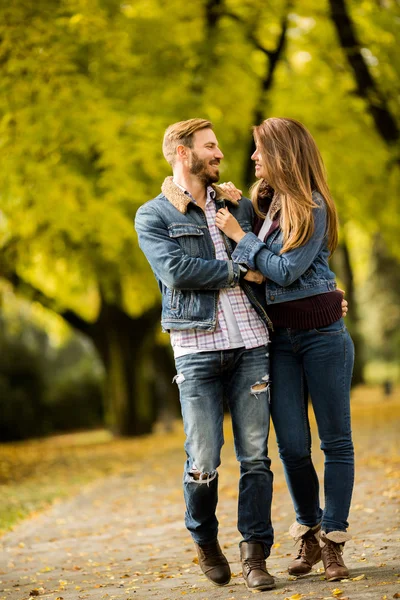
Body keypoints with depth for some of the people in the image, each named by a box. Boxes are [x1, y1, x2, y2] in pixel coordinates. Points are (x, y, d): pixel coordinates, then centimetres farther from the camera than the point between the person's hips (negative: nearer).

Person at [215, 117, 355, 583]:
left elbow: (286, 270, -16)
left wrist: (240, 235, -10)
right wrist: (234, 207, 6)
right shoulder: (262, 200, 10)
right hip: (278, 337, 6)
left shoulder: (313, 207, -10)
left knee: (335, 440, 2)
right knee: (292, 446, 3)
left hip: (321, 333, -6)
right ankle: (308, 535, 18)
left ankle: (333, 540, 7)